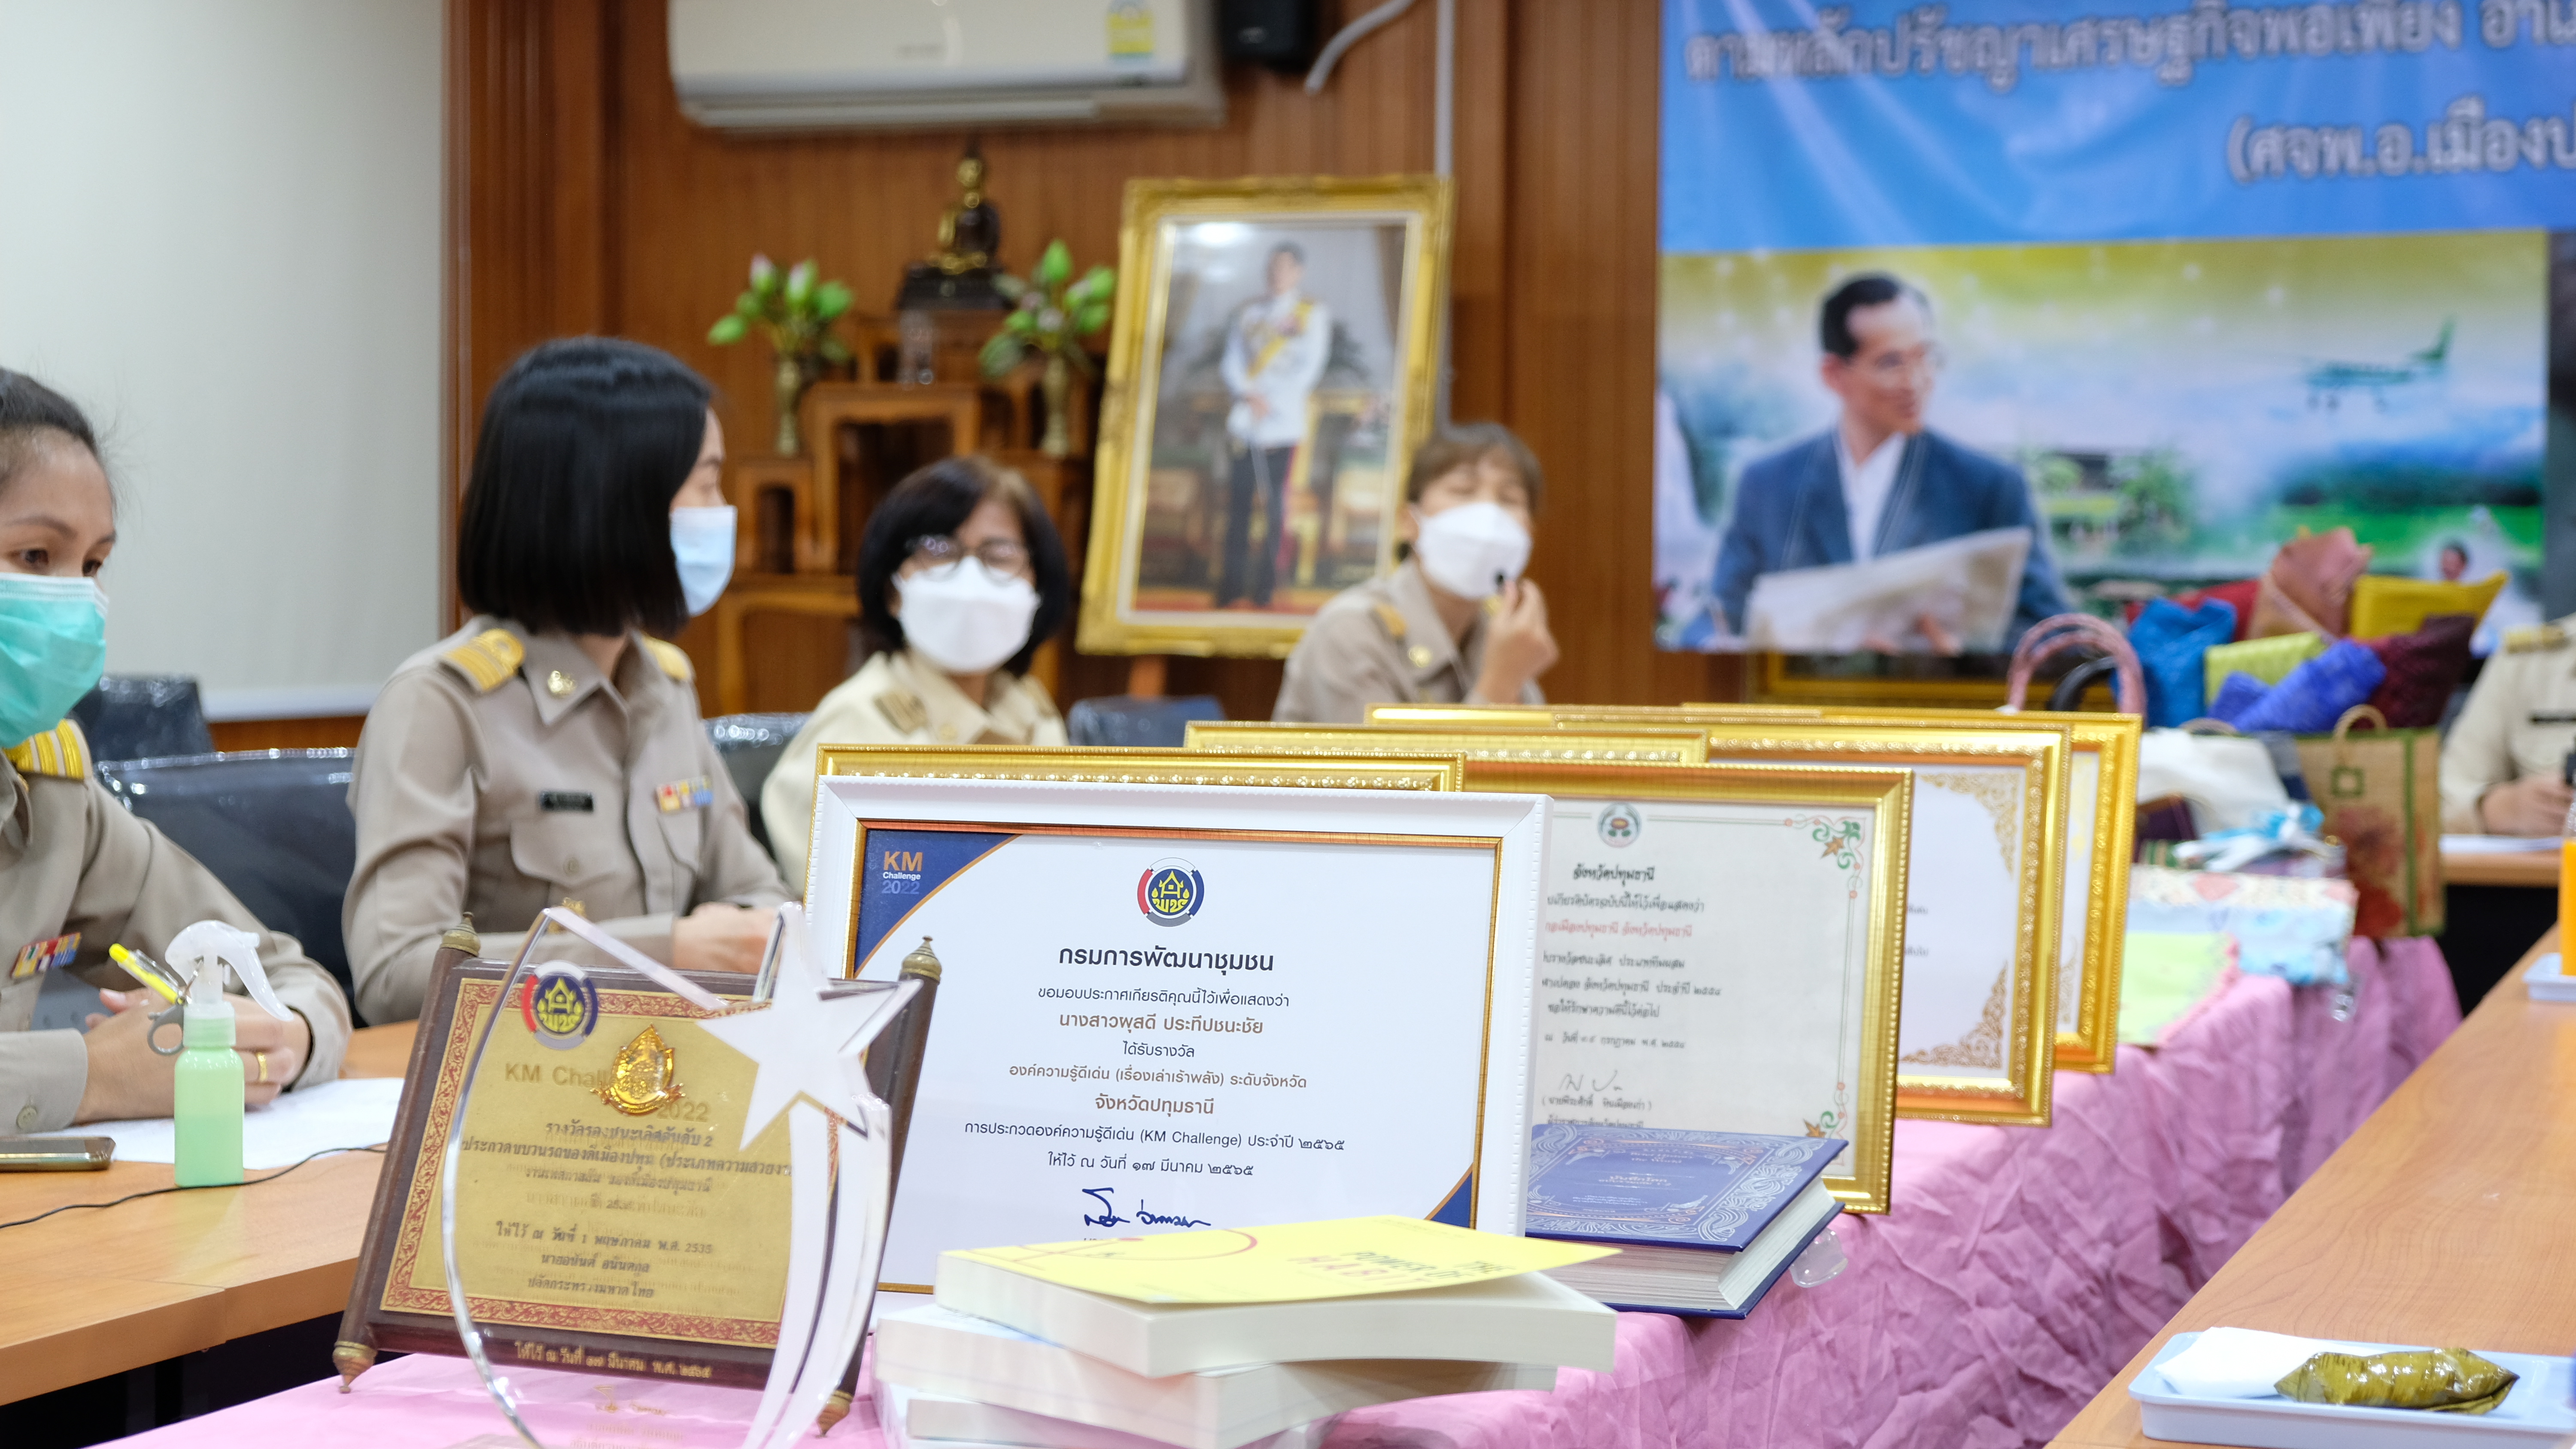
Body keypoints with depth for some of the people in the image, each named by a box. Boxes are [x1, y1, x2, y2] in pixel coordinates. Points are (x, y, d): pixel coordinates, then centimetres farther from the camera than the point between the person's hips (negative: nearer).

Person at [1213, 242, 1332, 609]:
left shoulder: (1312, 314, 4)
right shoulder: (1248, 313, 15)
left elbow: (1309, 369, -4)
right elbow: (1232, 361, 7)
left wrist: (1269, 401, -11)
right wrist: (1249, 396, -11)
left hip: (1283, 424, -3)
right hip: (1243, 423, 3)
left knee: (1275, 507, -4)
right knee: (1238, 502, 0)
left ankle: (1265, 585, 1)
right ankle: (1233, 582, 4)